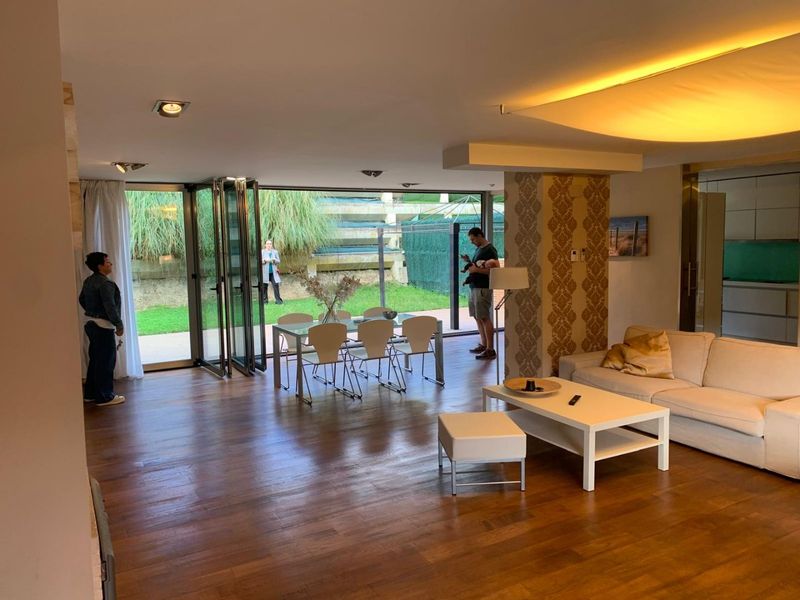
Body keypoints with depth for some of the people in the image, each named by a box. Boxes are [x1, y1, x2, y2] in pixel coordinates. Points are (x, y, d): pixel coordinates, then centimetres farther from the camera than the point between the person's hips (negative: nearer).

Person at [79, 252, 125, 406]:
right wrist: (119, 324, -16)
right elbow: (110, 306, -24)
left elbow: (81, 299, 23)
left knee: (95, 359, 18)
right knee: (106, 361, -3)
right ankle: (105, 397, 2)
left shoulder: (88, 281, 11)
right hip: (103, 325, -10)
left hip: (90, 323, 10)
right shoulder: (105, 284, -19)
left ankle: (90, 393, 26)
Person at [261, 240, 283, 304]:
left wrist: (274, 260, -11)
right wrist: (265, 260, -18)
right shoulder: (262, 252, 4)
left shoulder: (275, 252, 10)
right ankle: (265, 300, 9)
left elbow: (279, 261, 8)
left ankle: (278, 300, -6)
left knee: (276, 285, -8)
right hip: (265, 273, -1)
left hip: (273, 272, 1)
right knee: (264, 287, 0)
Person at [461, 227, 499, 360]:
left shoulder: (490, 250, -12)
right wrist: (469, 262, 8)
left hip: (483, 288, -9)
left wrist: (476, 270, -20)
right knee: (477, 317, 13)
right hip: (474, 287, 9)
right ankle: (484, 344, 23)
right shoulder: (479, 249, 16)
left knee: (484, 318, -9)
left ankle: (490, 350, -6)